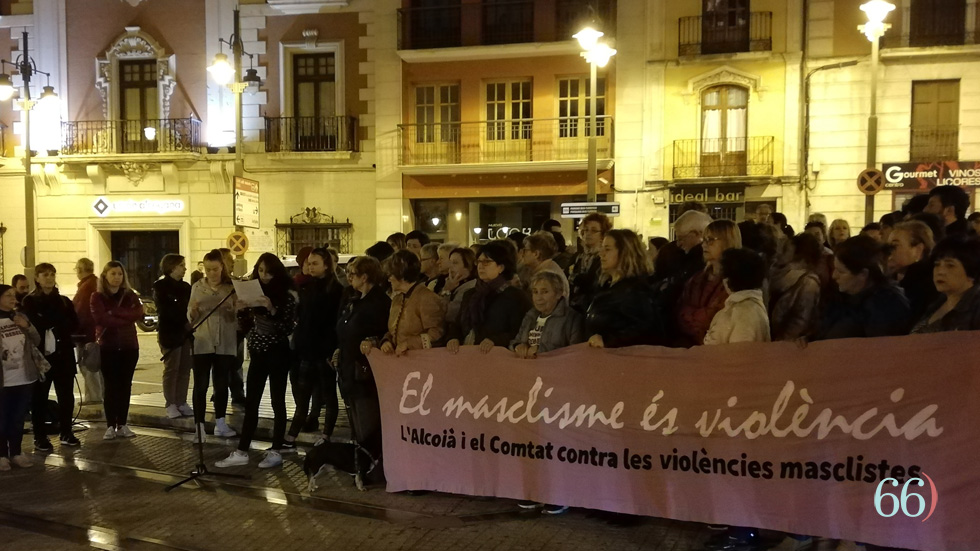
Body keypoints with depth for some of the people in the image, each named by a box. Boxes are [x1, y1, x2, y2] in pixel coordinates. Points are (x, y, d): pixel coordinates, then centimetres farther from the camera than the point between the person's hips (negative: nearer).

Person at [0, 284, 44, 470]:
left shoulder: (21, 317, 9)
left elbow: (37, 342, 9)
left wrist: (28, 327, -6)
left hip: (25, 378, 4)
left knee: (18, 419, 12)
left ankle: (16, 453, 20)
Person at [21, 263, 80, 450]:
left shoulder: (64, 301, 12)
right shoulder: (29, 302, 2)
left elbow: (74, 324, 3)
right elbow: (29, 327, -9)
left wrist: (47, 323, -9)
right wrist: (58, 322, -11)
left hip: (63, 354, 3)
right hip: (39, 355, -3)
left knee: (66, 395, 5)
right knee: (39, 396, 0)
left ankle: (66, 433, 16)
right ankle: (39, 437, 9)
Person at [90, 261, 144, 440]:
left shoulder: (130, 295, 8)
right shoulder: (97, 297, 0)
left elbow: (139, 313, -10)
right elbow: (101, 319, -16)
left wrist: (115, 312, -18)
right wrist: (126, 320, -14)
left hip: (129, 346, 3)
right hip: (108, 347, -3)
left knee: (125, 385, 5)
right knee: (111, 386, -2)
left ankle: (122, 425, 11)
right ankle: (110, 425, 3)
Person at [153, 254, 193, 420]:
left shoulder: (186, 287, 15)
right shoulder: (160, 286, -2)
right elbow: (166, 311, -12)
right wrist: (185, 321, -15)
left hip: (185, 332, 5)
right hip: (170, 332, -5)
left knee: (185, 369, 4)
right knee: (171, 369, -3)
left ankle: (181, 403, 11)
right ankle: (171, 405, 2)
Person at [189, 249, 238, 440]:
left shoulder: (232, 287, 2)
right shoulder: (197, 287, 3)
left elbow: (238, 318, 1)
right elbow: (190, 319, 2)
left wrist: (235, 311, -20)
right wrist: (193, 310, -19)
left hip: (226, 344, 1)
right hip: (202, 343, -1)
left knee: (222, 384, 10)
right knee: (200, 385, -3)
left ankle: (220, 423, 20)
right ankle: (199, 425, -1)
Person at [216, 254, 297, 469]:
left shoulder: (286, 295, -8)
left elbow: (288, 328, -15)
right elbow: (247, 324, 12)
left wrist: (272, 309, -26)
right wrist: (242, 310, -7)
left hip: (277, 353, -5)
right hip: (258, 352, 5)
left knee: (277, 402, 2)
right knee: (250, 403, 7)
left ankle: (275, 452, 10)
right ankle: (241, 452, 10)